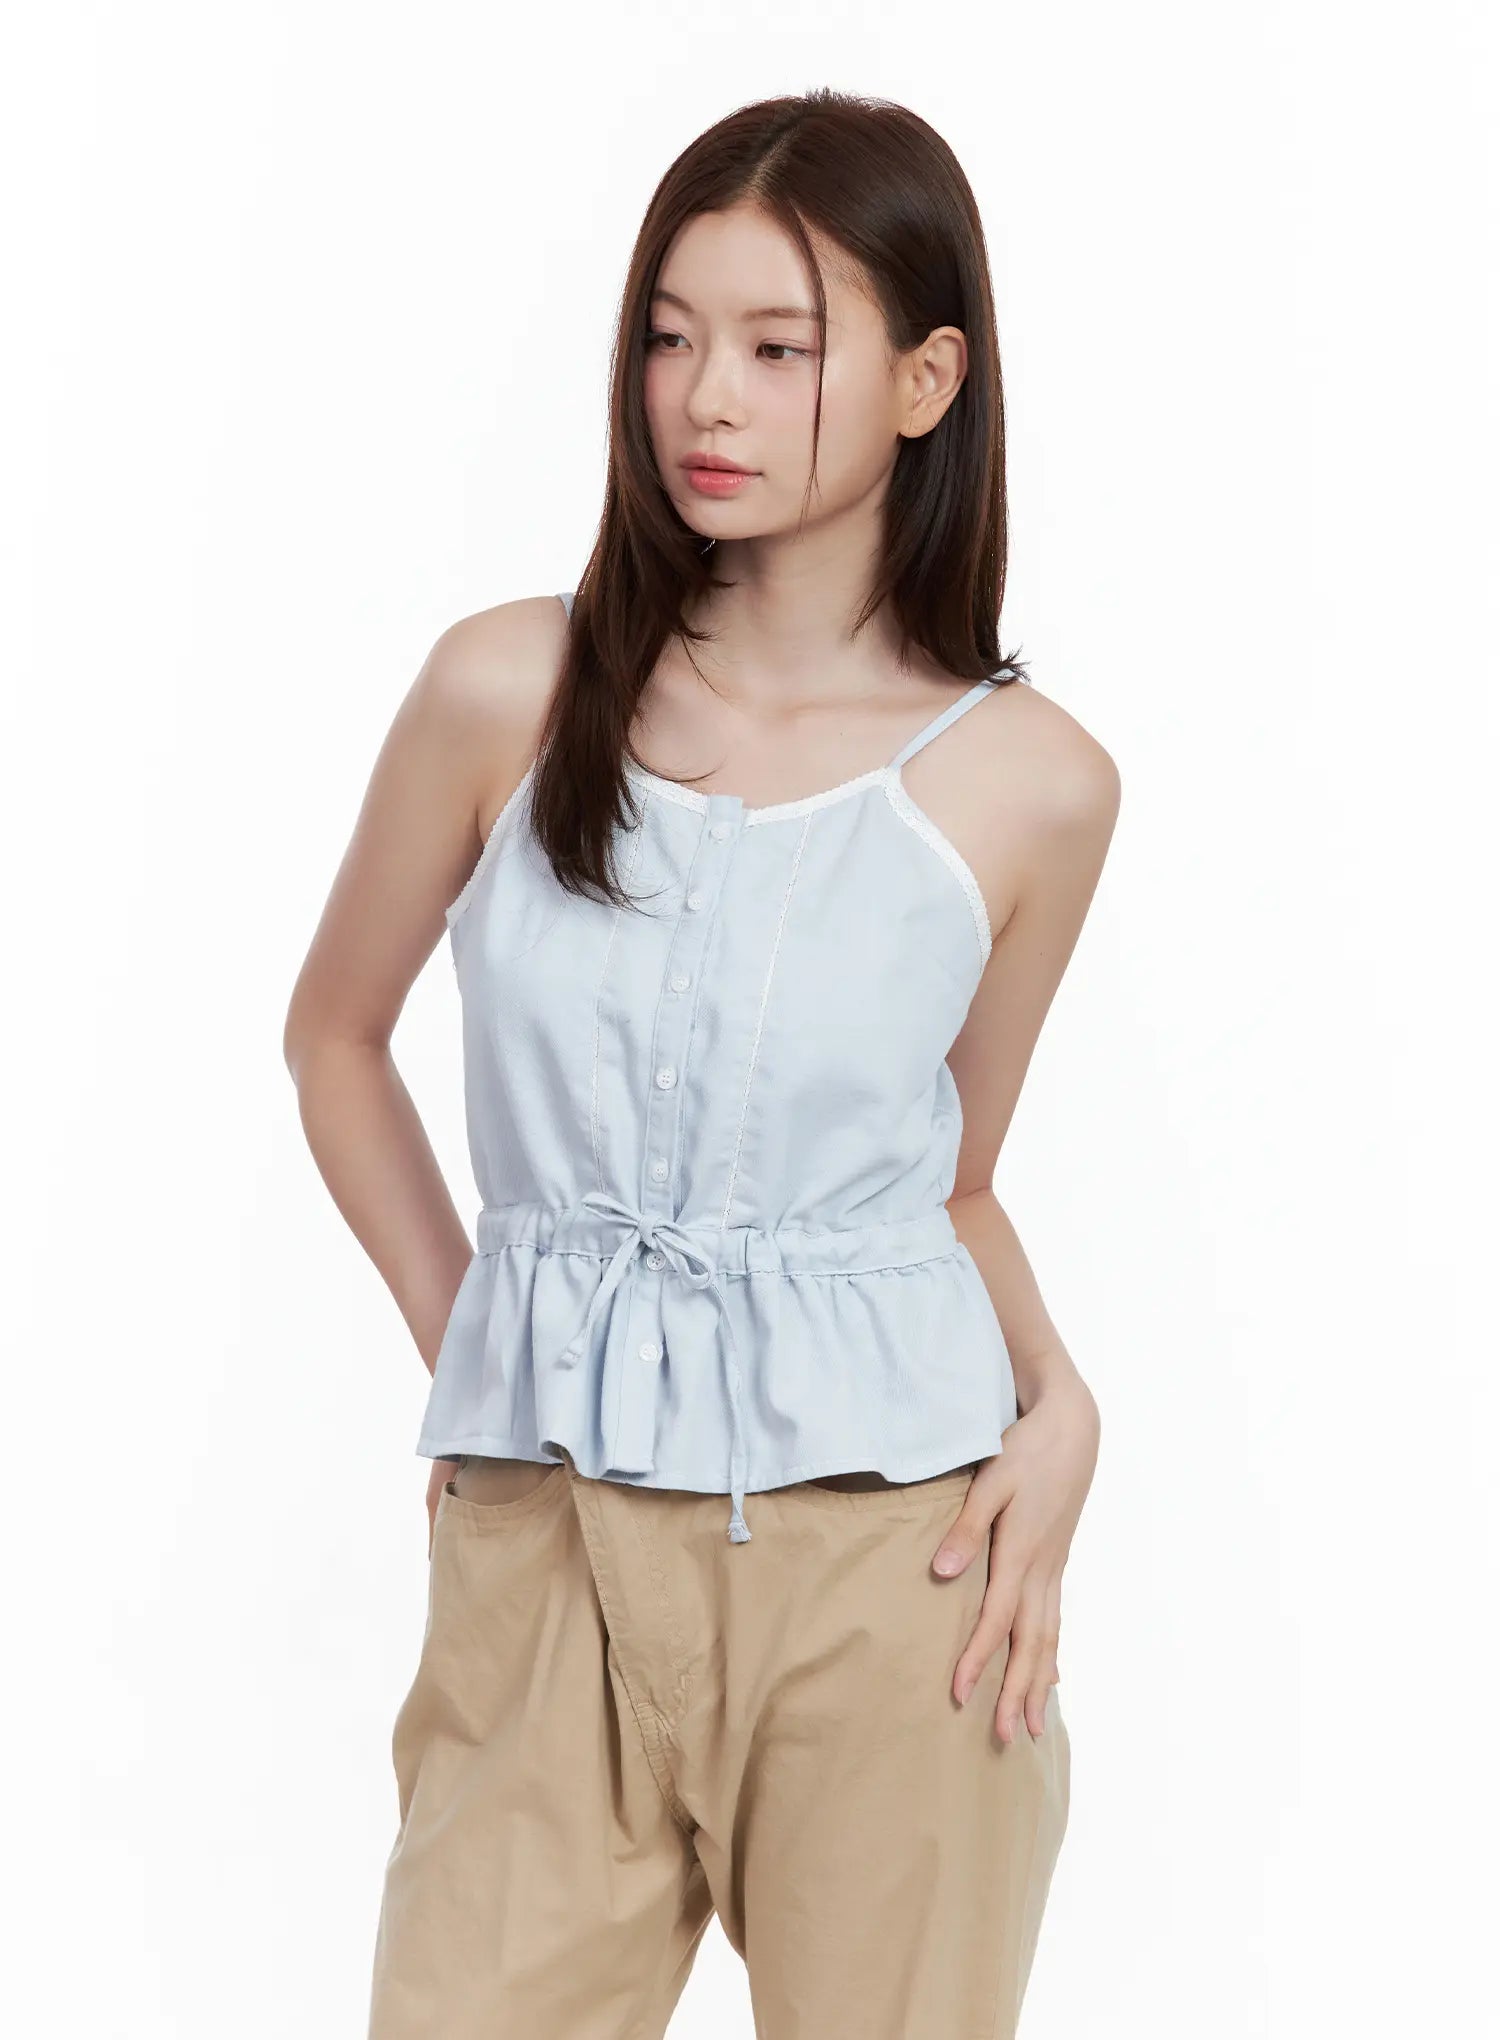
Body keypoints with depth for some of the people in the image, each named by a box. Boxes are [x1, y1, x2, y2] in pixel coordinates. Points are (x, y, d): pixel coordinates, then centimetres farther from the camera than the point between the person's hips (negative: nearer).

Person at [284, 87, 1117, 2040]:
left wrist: (1056, 1399, -6)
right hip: (548, 1550, 0)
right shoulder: (510, 691, -3)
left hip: (892, 1559, 0)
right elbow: (335, 1034, 12)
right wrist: (462, 1335, 6)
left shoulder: (1029, 783, -3)